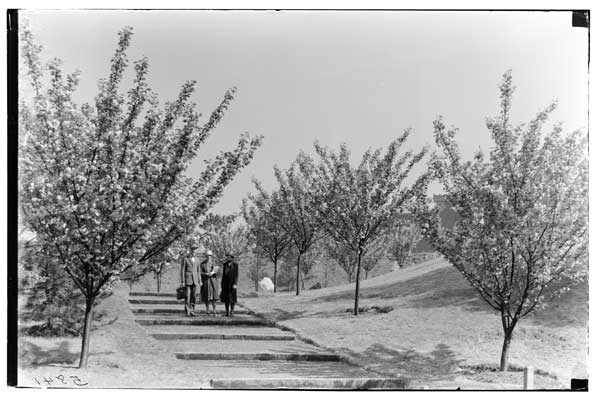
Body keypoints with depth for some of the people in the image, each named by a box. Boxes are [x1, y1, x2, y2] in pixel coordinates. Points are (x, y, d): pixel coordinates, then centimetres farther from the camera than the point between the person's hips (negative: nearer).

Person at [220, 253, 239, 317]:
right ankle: (227, 312, 11)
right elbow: (224, 274, 12)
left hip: (232, 283, -5)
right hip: (225, 284, 5)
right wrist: (222, 284, 10)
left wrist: (235, 284, -16)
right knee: (226, 298, 5)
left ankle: (232, 312, 3)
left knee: (232, 298, -1)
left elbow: (236, 275, -9)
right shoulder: (225, 265, 8)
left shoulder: (235, 264, -7)